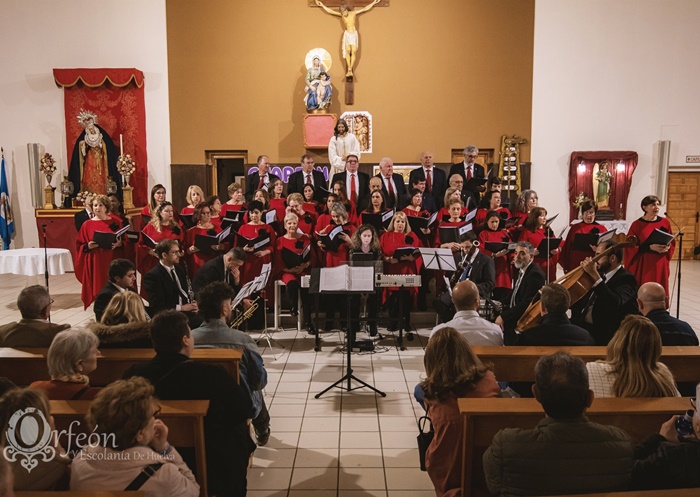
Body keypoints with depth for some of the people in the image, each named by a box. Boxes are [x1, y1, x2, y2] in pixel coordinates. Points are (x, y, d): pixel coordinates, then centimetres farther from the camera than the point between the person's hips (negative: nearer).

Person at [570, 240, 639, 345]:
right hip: (583, 325, 8)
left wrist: (594, 275, -28)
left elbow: (614, 303, -28)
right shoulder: (602, 276, 16)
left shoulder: (626, 278, -7)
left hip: (604, 332, -8)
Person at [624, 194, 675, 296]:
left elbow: (672, 242, 12)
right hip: (643, 266, -3)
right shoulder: (637, 225, -7)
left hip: (660, 265, 4)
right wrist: (650, 247, -21)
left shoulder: (665, 223, 5)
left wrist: (667, 248, -10)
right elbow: (631, 247, -9)